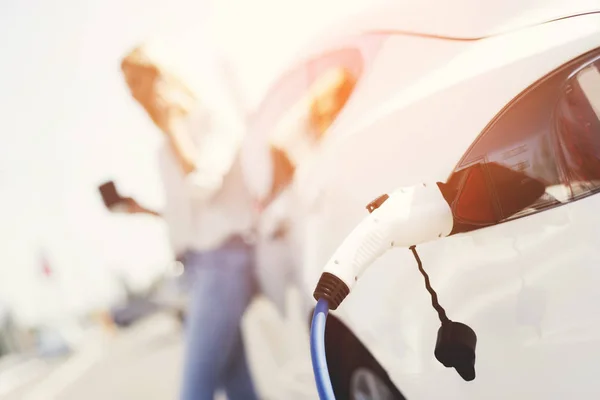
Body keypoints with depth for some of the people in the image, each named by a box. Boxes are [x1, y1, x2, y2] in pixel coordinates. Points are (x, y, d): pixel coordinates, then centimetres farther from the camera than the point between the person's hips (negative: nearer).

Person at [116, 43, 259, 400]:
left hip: (224, 259, -8)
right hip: (201, 262, 8)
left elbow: (202, 183, -18)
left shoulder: (214, 112, -3)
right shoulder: (169, 146, 17)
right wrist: (146, 209, 9)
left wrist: (172, 123, -10)